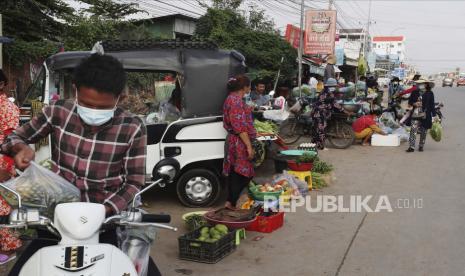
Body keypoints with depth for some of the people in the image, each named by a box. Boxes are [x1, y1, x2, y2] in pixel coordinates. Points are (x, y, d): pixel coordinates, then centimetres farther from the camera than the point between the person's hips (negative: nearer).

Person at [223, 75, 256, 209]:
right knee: (242, 174, -4)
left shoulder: (231, 99, 15)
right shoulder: (237, 101, -17)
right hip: (240, 143, -10)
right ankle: (231, 203, -3)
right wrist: (249, 146, -20)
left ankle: (231, 202, 17)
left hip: (233, 141, 10)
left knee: (234, 173, 12)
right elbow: (240, 126, -21)